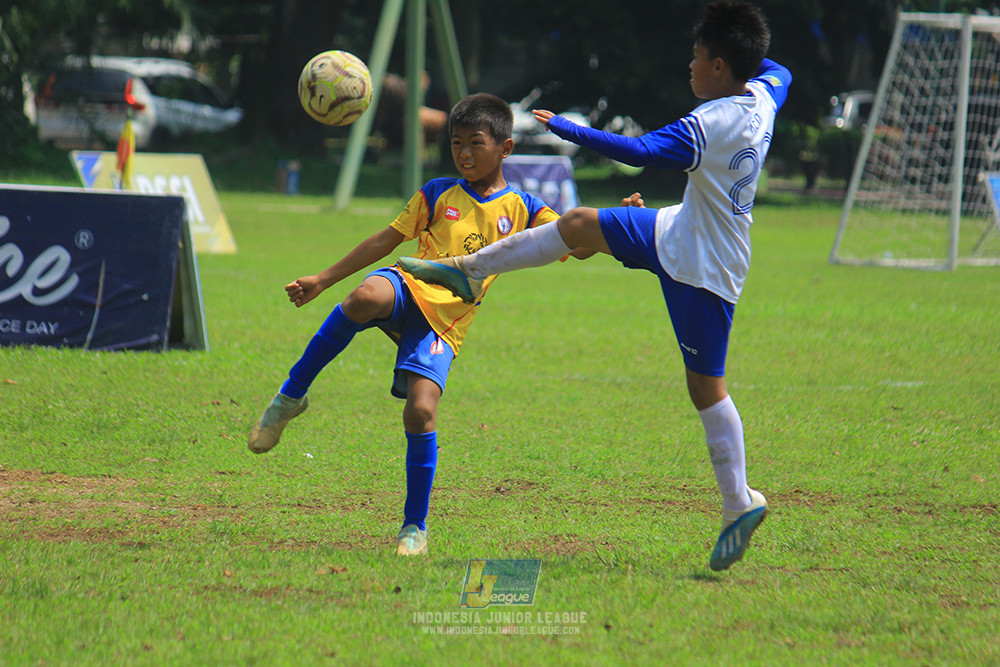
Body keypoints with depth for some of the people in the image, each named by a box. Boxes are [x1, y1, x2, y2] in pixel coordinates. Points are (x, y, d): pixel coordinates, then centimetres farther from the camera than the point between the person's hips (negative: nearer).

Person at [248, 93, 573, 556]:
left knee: (421, 413, -19)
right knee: (367, 297, -38)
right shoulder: (438, 195, 13)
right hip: (410, 290, 0)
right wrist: (322, 280, 12)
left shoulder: (522, 210, 11)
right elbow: (387, 240, 15)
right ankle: (291, 397, -23)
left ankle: (415, 527, -1)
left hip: (444, 325, 0)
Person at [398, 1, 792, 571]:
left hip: (702, 266, -9)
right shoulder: (761, 95, -3)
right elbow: (779, 72, 23)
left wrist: (567, 129, -35)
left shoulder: (713, 124, -29)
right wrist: (746, 49, 38)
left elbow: (643, 151, -40)